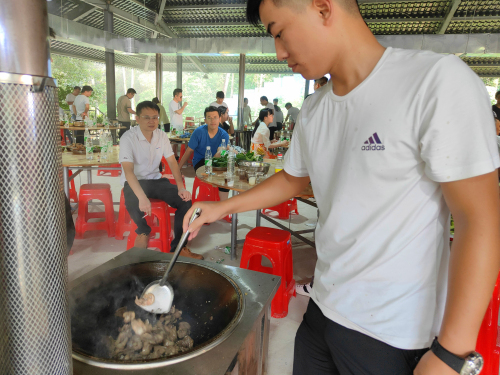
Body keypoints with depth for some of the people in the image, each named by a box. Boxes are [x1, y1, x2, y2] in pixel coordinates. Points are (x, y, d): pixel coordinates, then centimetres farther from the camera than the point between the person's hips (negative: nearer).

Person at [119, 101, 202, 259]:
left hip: (155, 179, 5)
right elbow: (128, 171, -25)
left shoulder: (161, 136, 1)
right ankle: (143, 231, -2)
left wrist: (181, 187, -16)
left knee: (185, 200, -17)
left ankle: (178, 246, -5)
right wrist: (142, 197, -41)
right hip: (134, 181, -4)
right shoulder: (128, 138, -15)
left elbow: (172, 162, 0)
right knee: (132, 203, -38)